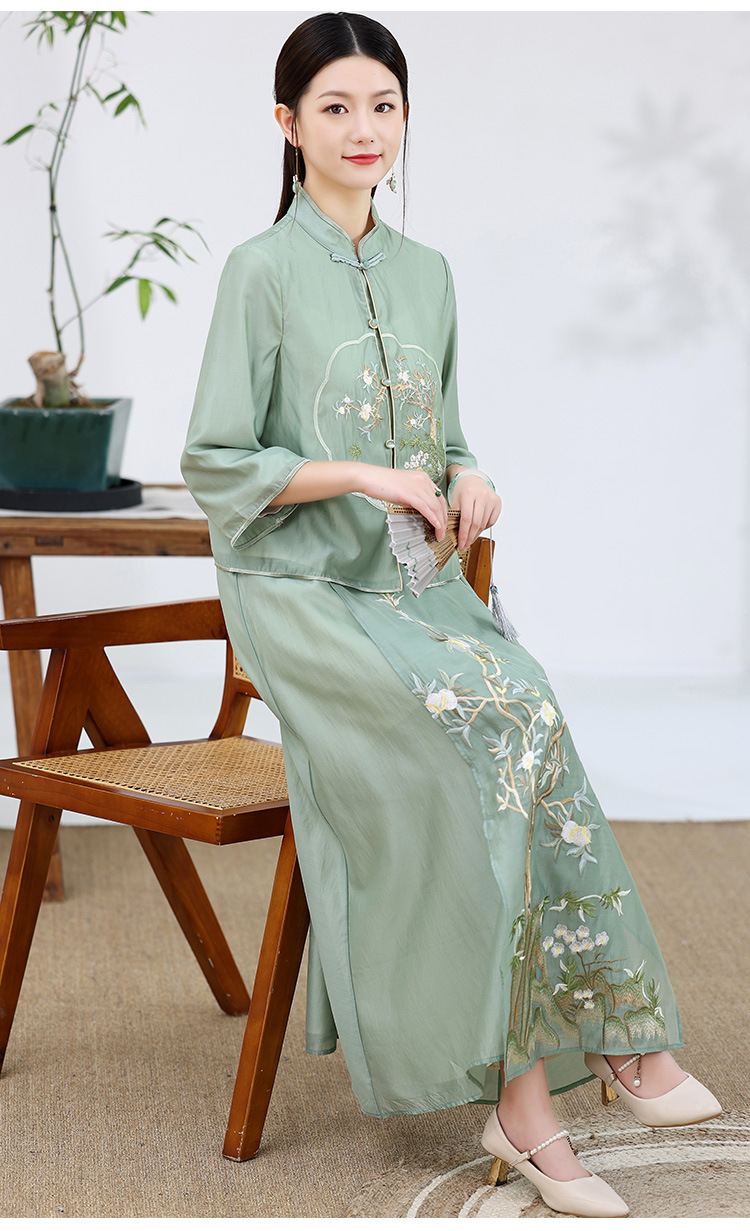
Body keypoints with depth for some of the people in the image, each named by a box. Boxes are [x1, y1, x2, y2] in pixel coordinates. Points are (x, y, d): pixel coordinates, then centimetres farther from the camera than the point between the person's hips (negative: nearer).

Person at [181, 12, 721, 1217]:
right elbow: (216, 461, -6)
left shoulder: (426, 274, 15)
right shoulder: (263, 271, -3)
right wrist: (359, 476, -16)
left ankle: (523, 1093, -20)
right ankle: (620, 1037, -20)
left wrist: (466, 477, -1)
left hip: (412, 582, 5)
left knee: (522, 736, -25)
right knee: (506, 713, -29)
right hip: (300, 593, -5)